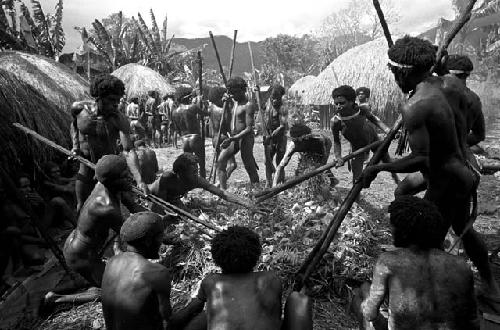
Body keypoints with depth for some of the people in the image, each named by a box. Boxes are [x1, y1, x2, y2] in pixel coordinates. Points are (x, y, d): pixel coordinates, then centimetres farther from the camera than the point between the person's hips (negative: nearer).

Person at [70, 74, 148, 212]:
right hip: (86, 166, 3)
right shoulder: (78, 109, -10)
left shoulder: (120, 120, -23)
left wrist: (139, 180, -46)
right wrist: (75, 145, -2)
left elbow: (128, 150, -33)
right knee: (81, 207, 12)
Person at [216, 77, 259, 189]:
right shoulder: (233, 102, 12)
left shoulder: (248, 105, -13)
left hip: (245, 138, -8)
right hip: (233, 138, 8)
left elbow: (249, 129, -19)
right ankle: (223, 190, -7)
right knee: (220, 162, -6)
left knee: (250, 168, -1)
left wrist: (231, 139, -26)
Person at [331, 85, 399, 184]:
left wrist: (387, 130, -21)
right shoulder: (336, 121, -34)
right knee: (357, 179, -7)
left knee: (386, 159, 24)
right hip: (357, 147, -2)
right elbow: (336, 141, -17)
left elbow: (372, 118, -10)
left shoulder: (362, 109, -34)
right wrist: (338, 157, -30)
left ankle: (396, 179, 56)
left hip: (371, 136, 2)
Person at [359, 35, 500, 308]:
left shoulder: (414, 107, -27)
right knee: (463, 229, 28)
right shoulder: (437, 84, 0)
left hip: (445, 183, -9)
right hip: (463, 173, 9)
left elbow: (421, 160, -32)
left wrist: (378, 168, -25)